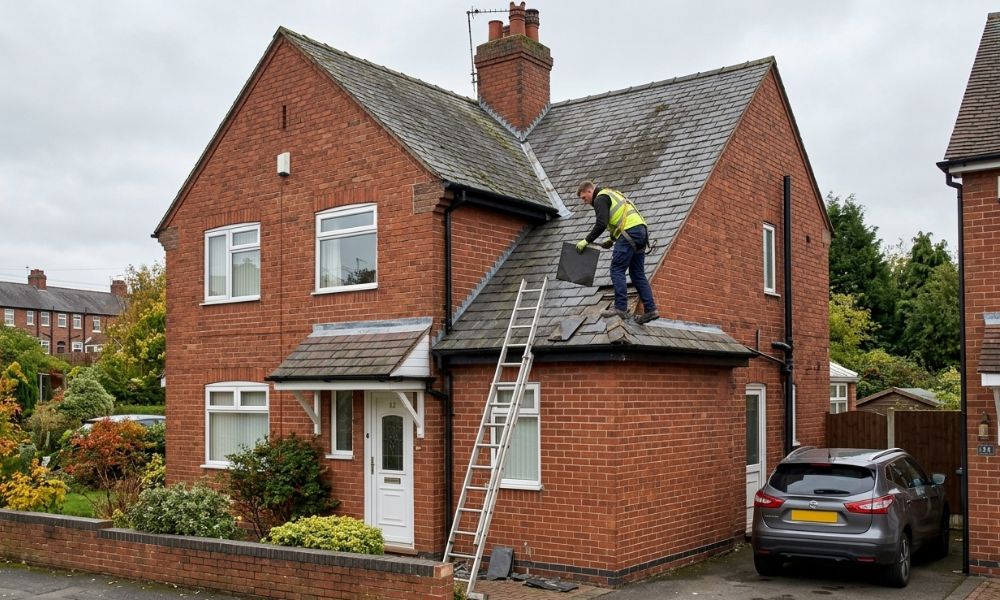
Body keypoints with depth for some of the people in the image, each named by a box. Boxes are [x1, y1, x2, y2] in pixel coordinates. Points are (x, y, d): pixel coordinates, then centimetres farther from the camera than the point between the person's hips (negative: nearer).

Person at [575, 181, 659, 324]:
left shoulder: (600, 198, -1)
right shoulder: (611, 195, 29)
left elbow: (601, 224, -14)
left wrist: (586, 241, -7)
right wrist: (612, 239, 22)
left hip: (630, 232, -9)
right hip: (641, 231, 9)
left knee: (617, 270, -6)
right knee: (637, 274, 9)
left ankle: (621, 308, -10)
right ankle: (650, 310, 4)